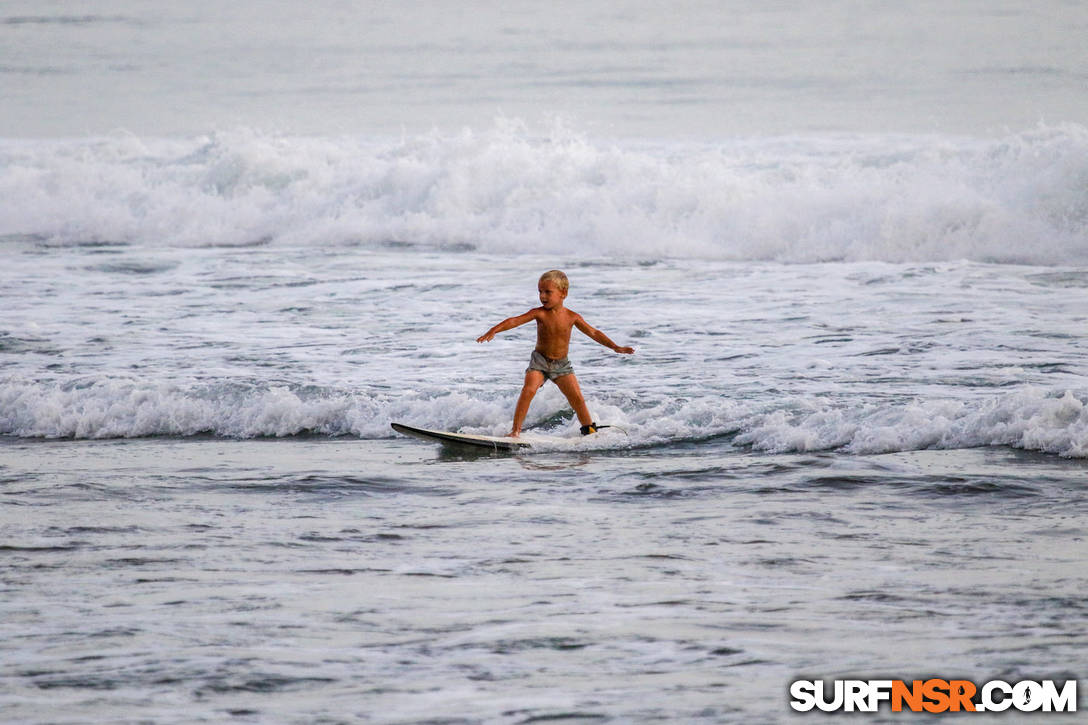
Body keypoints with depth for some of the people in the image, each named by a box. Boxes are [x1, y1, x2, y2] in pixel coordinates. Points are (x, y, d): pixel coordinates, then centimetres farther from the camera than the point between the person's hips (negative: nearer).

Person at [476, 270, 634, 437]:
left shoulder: (572, 317, -5)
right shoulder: (539, 313, -11)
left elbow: (593, 333, 4)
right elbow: (515, 321, -21)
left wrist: (616, 347, 1)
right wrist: (494, 330, -36)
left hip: (561, 364, 2)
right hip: (540, 361, -2)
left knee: (576, 397, -5)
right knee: (528, 390, -21)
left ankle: (590, 429, 14)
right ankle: (515, 430, -17)